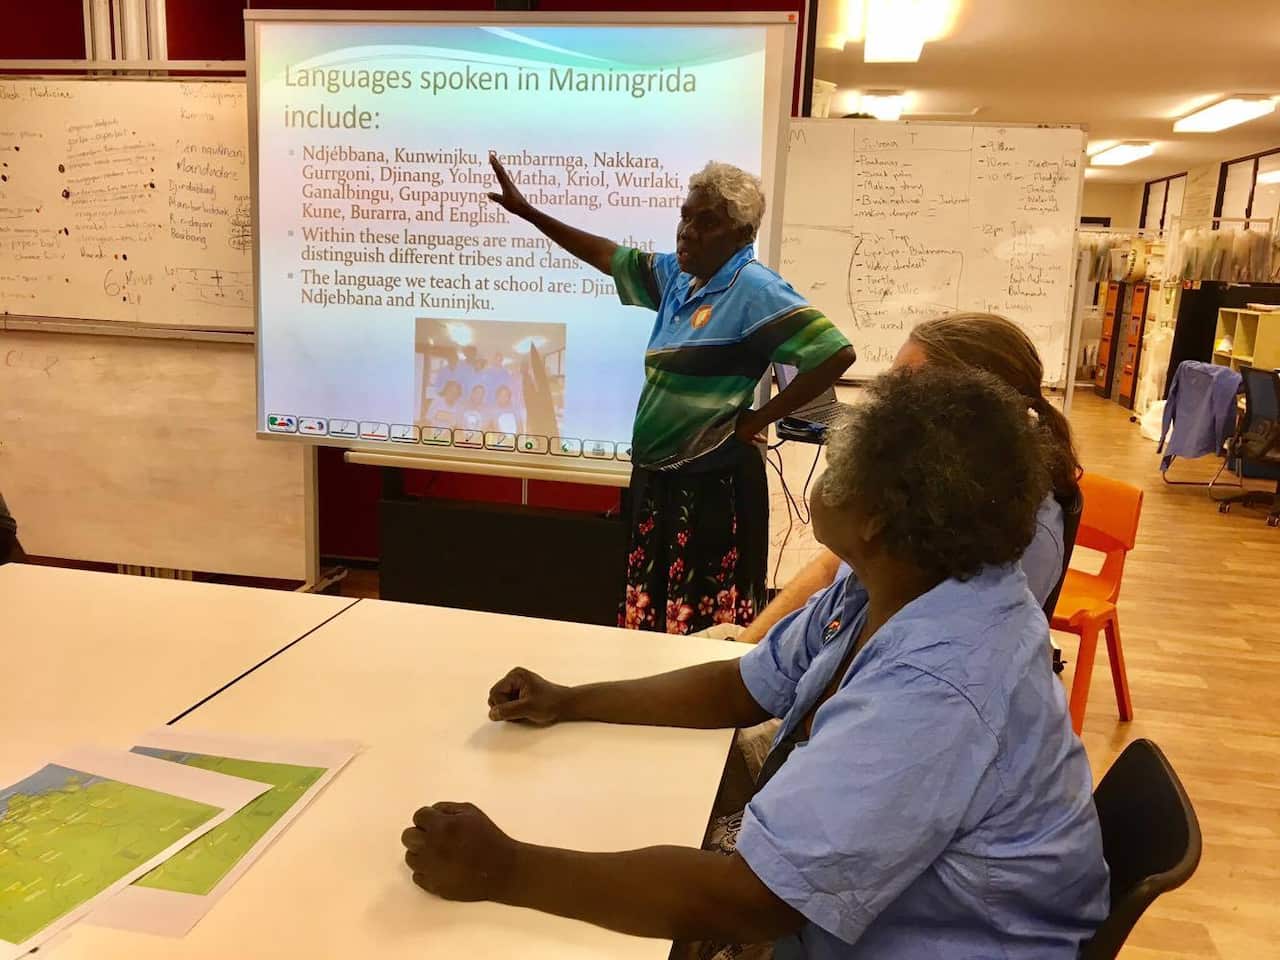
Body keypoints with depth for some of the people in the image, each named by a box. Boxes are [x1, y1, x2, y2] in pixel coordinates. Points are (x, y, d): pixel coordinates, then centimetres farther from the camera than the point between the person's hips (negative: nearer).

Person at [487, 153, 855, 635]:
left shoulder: (755, 290, -13)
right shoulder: (676, 275, 9)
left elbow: (836, 353, -20)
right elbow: (611, 256, 22)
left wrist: (759, 419, -15)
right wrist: (527, 211, 24)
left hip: (713, 483, -8)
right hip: (657, 477, 8)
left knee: (704, 630, -2)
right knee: (649, 616, 15)